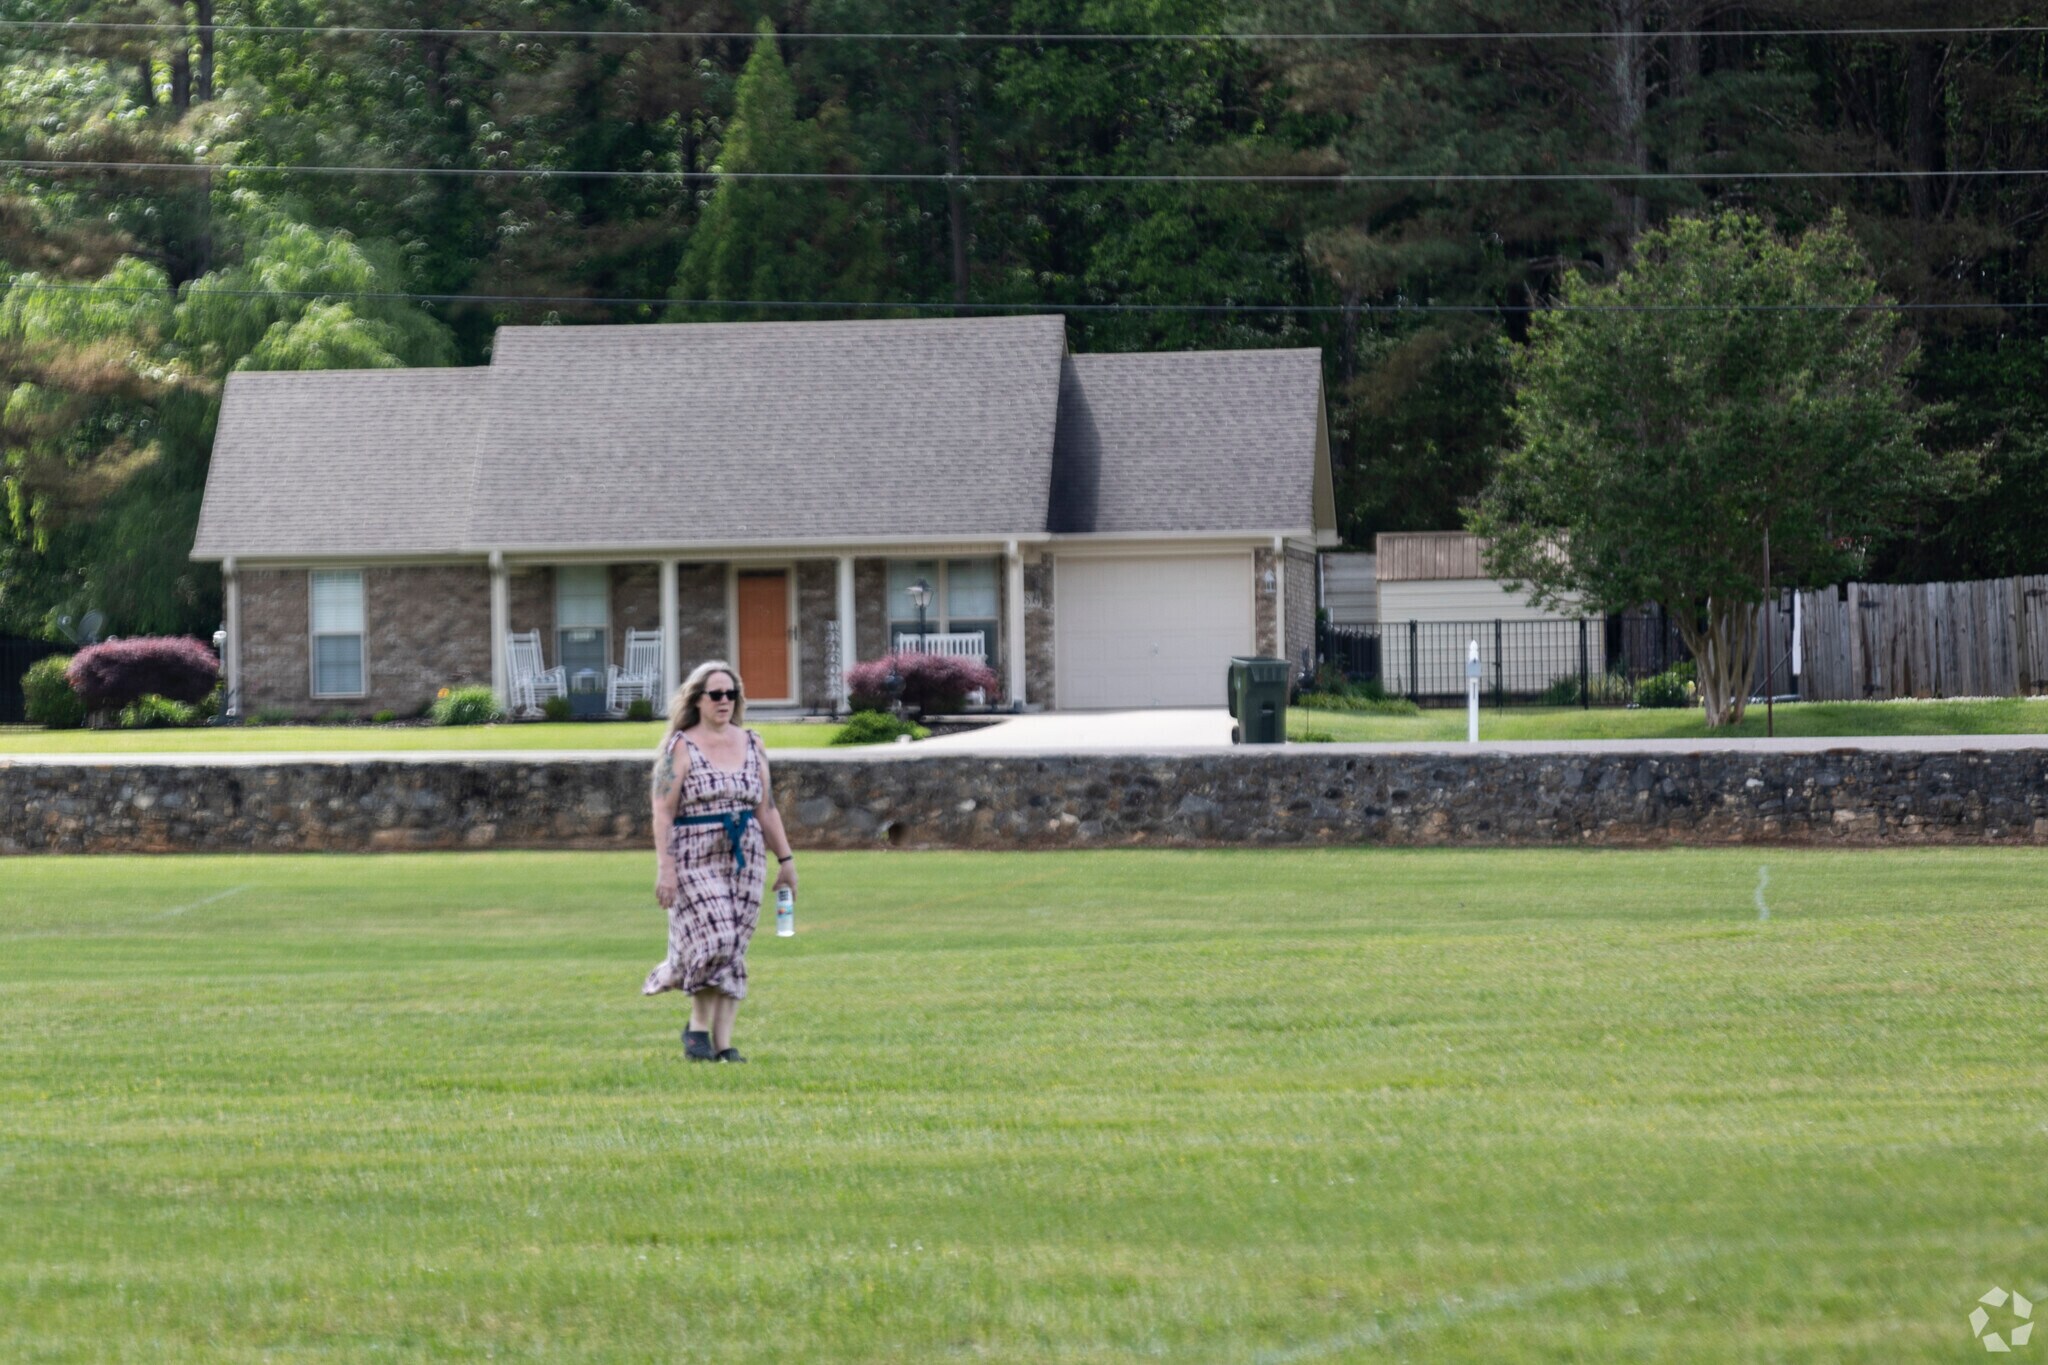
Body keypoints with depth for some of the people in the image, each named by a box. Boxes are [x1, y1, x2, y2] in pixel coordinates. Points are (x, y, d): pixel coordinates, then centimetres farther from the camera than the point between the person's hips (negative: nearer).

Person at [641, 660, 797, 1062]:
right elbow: (663, 812, -8)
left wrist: (785, 859, 12)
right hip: (696, 859, -5)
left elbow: (766, 808, 16)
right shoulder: (680, 748, -4)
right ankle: (698, 1027, 2)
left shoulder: (751, 746, 11)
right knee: (715, 939, -17)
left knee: (734, 950, 3)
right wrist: (664, 868, -16)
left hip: (745, 858, 5)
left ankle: (723, 1043, 7)